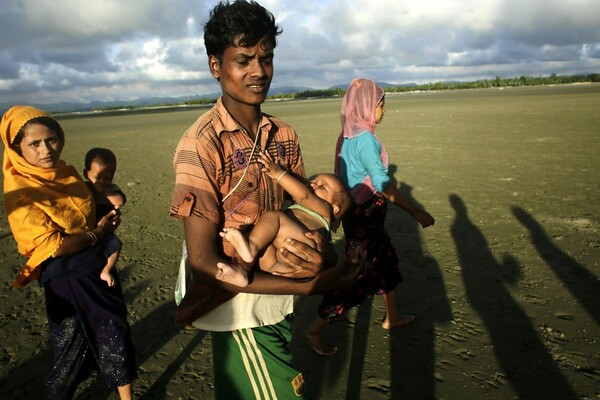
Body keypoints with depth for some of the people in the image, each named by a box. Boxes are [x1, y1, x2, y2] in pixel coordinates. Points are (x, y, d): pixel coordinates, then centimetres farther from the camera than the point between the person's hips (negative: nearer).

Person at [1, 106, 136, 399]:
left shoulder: (67, 172, 0)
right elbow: (53, 247, -21)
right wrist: (98, 232, -11)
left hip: (99, 268, 6)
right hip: (65, 281, -6)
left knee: (117, 336, 15)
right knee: (72, 347, 13)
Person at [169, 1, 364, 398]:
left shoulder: (284, 135, -2)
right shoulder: (201, 144, -22)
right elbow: (203, 261, -23)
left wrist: (323, 249, -16)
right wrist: (308, 286, -29)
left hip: (278, 298, 6)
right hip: (241, 309, -6)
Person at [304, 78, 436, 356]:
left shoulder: (348, 135, 6)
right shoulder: (365, 138, -21)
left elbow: (343, 175, 13)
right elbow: (383, 184, -25)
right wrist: (416, 212, -22)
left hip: (361, 213, 10)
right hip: (364, 216, -10)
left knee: (387, 261, 23)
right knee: (357, 276, 0)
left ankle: (391, 318, 42)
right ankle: (315, 331, 12)